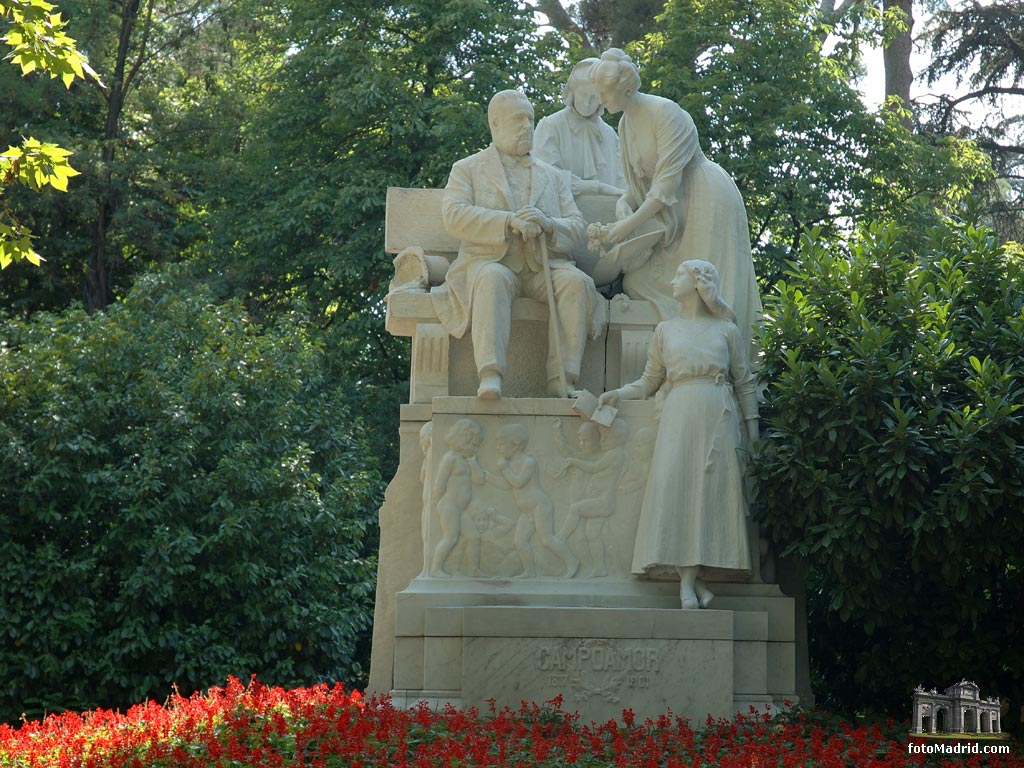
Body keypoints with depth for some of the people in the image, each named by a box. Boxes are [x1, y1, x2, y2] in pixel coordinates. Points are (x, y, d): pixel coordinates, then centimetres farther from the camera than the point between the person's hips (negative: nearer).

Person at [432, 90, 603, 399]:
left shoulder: (554, 176, 26)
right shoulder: (467, 169, 16)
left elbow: (576, 226, 14)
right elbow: (454, 216, -3)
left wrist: (547, 224, -11)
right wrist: (509, 222, -16)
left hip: (544, 266, 3)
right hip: (491, 261, -3)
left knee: (577, 282, -29)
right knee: (493, 279, -38)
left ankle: (562, 382, -33)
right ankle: (490, 376, -50)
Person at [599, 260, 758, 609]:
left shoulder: (727, 330, 12)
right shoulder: (665, 330, 18)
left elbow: (744, 383, 11)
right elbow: (650, 381, 15)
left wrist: (752, 429, 4)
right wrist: (620, 393, -2)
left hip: (718, 416, -1)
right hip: (678, 414, 1)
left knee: (713, 488, -11)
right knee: (673, 485, -14)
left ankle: (689, 577, -12)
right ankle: (689, 579, -16)